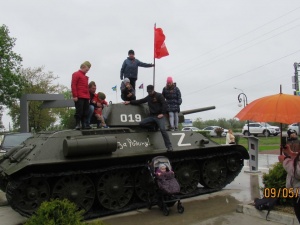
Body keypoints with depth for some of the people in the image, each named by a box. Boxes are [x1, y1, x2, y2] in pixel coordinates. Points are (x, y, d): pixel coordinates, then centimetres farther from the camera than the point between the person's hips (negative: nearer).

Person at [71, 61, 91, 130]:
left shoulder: (85, 76, 21)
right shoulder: (76, 74, -2)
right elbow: (73, 85, -9)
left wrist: (88, 96, 15)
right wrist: (75, 96, -15)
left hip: (86, 97, 8)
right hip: (79, 97, -8)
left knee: (85, 111, 8)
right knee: (79, 111, -6)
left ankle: (84, 124, 13)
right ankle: (77, 125, -1)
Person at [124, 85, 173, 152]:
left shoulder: (159, 95, -3)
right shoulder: (148, 97, 14)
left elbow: (164, 104, -10)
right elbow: (140, 101, 18)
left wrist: (162, 113, -17)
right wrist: (130, 102, 14)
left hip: (159, 116, -6)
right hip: (152, 116, 6)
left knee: (162, 129, -20)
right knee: (142, 123, -12)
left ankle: (169, 146, -15)